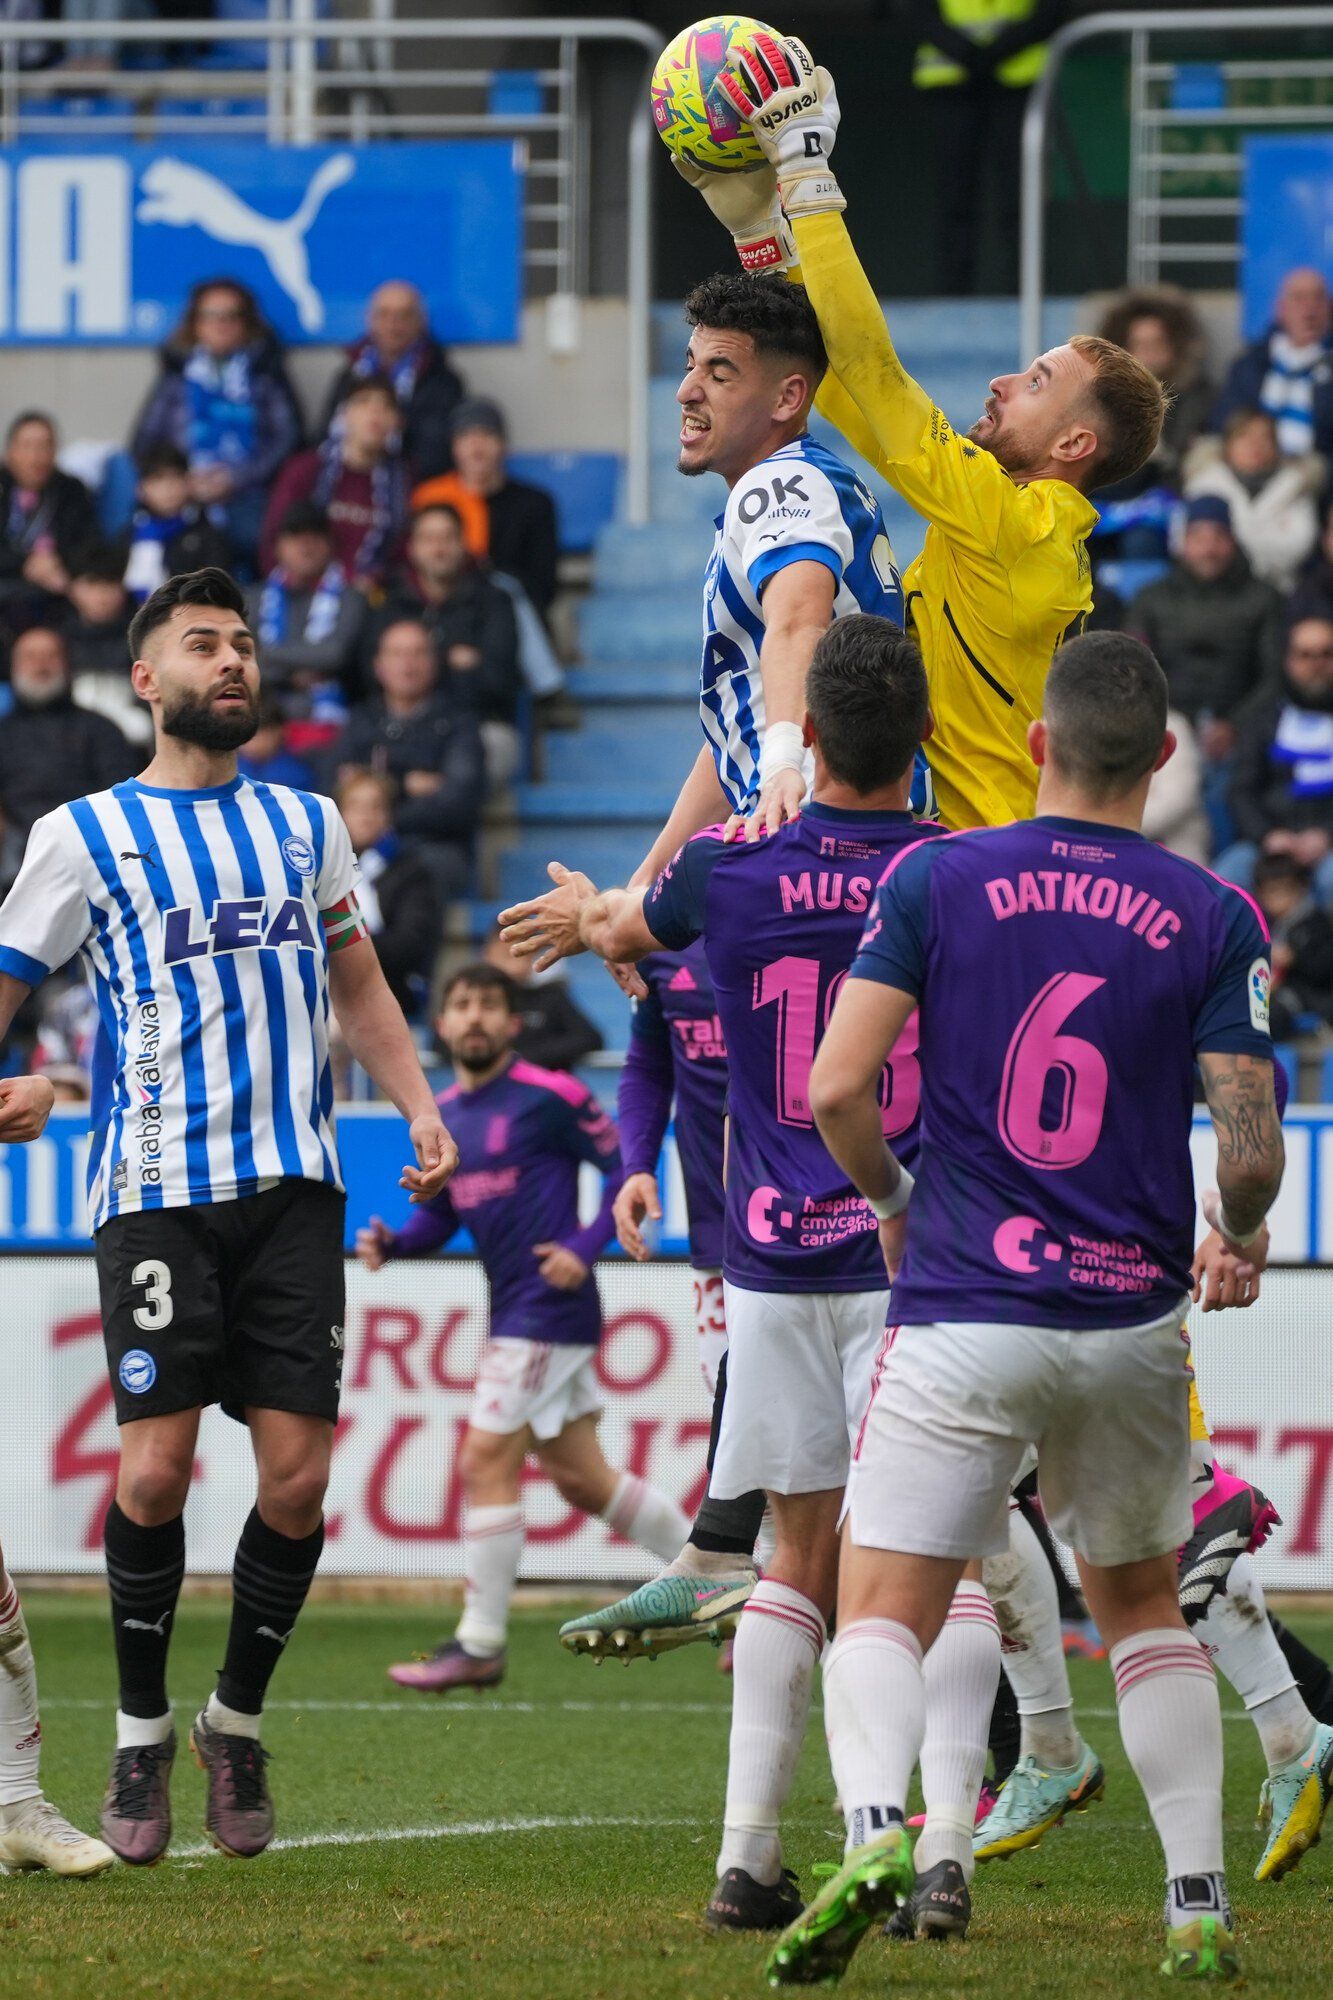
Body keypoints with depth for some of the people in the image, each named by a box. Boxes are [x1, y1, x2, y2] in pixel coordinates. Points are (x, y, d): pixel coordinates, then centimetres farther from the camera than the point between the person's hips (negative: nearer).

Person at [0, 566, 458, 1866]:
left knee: (297, 1476, -5)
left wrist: (419, 1112, 15)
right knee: (155, 1467, -11)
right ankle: (141, 1733, 7)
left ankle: (237, 1721, 15)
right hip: (157, 1189, -3)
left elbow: (357, 984, 27)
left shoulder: (305, 825, 17)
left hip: (294, 1186, 3)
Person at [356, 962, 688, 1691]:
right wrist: (391, 1244, -2)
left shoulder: (548, 1098, -10)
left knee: (486, 1464, -10)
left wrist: (583, 1248, -18)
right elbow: (440, 1218, 18)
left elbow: (628, 1166, -7)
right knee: (581, 1479, 13)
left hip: (548, 1305, -9)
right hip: (514, 1316, 9)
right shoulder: (442, 1117, 13)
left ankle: (480, 1645, -4)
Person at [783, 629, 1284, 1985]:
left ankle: (874, 1823, -31)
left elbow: (835, 1088, -8)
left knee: (880, 1614, -2)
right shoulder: (1213, 920, -2)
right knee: (1141, 1604, 21)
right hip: (1132, 1323, 2)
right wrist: (1239, 1233, 18)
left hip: (961, 1317, -2)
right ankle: (1198, 1901, 13)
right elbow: (1250, 1148, -6)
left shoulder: (936, 879, -3)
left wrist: (893, 1200, 12)